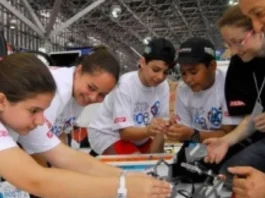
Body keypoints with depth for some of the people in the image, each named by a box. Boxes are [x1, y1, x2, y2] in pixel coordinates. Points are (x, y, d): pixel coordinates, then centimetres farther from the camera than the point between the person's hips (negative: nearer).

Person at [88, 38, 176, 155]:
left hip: (137, 135, 6)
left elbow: (160, 125, -8)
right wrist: (149, 130, -47)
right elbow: (125, 132, -28)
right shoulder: (125, 84, -27)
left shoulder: (163, 86, -12)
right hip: (107, 134, -5)